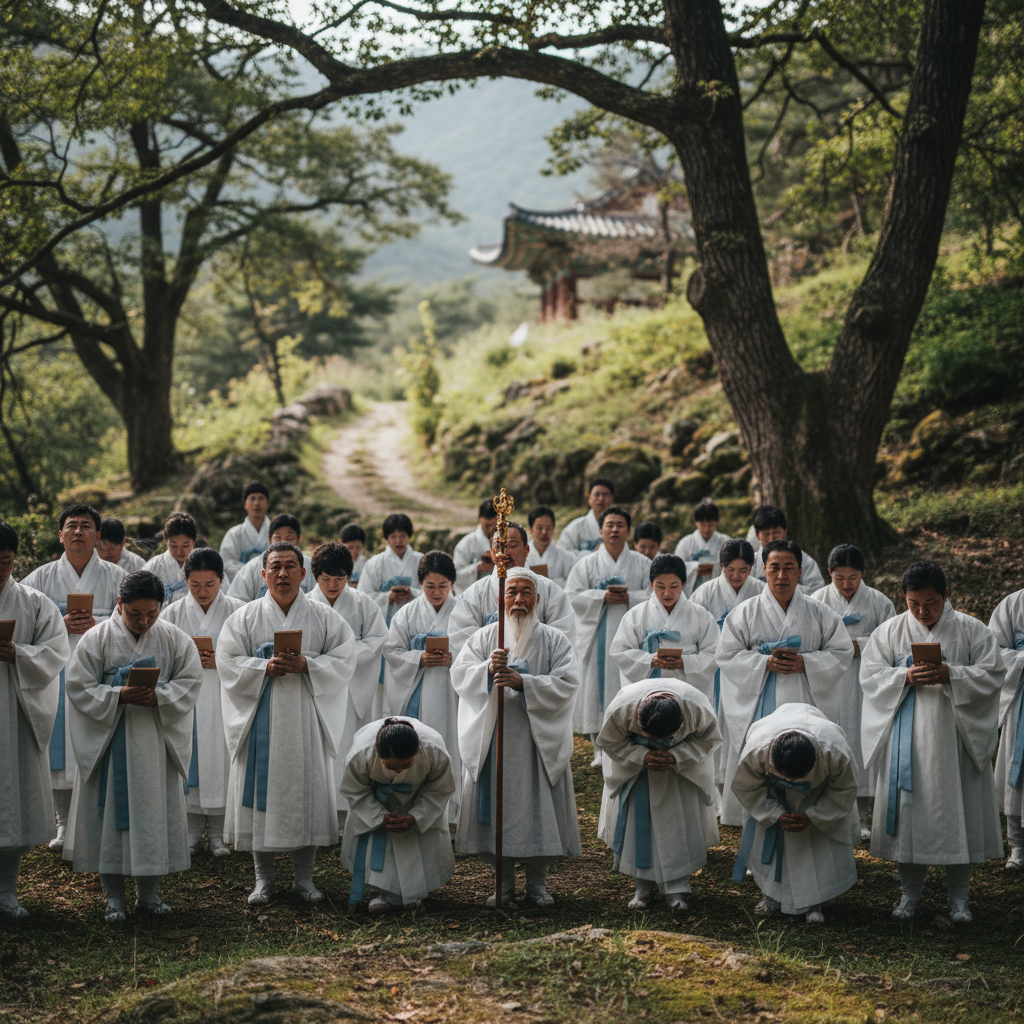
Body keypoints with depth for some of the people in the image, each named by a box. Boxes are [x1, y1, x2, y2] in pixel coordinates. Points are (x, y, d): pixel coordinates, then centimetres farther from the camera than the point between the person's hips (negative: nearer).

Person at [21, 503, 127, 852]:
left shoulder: (115, 576, 8)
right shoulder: (42, 577, 10)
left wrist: (97, 625, -13)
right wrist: (61, 624, -11)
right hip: (58, 667, 1)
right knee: (61, 740, -2)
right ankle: (65, 825, 8)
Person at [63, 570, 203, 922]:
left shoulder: (174, 639, 1)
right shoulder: (97, 639, -5)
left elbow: (191, 681, 1)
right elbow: (79, 688, -6)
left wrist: (158, 696, -16)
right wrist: (119, 696, -21)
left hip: (157, 739, 2)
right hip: (109, 738, -2)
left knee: (156, 811, 6)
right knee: (112, 812, 1)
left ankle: (148, 892, 20)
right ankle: (114, 897, 12)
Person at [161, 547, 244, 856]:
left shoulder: (237, 611, 3)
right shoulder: (174, 613, 8)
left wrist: (222, 661, -14)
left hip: (224, 700, -1)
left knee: (220, 760, -2)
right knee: (189, 759, 1)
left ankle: (218, 833, 8)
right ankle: (193, 831, 11)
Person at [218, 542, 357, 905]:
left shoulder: (323, 617, 5)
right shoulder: (245, 617, 5)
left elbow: (344, 660, -1)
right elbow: (228, 662, -1)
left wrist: (306, 665, -16)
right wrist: (265, 668, -16)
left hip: (306, 717, 0)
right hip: (261, 716, 0)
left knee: (308, 792, 1)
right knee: (262, 792, 1)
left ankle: (304, 878, 13)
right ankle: (263, 879, 12)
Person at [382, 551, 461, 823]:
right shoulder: (407, 614, 8)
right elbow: (392, 651, 4)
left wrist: (453, 659, -17)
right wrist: (420, 658, -12)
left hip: (451, 695, -1)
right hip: (416, 695, 1)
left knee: (450, 750, -3)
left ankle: (450, 814, 5)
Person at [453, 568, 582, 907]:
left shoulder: (554, 640, 5)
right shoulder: (484, 637, 9)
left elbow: (566, 683, -8)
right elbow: (459, 674, -2)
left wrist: (523, 682, -21)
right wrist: (488, 669, -22)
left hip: (539, 739, -1)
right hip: (492, 737, 1)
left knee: (539, 807, -1)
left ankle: (537, 882, 12)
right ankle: (504, 882, 13)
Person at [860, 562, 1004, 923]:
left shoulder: (971, 630, 2)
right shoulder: (889, 632, 6)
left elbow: (992, 673, -4)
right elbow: (870, 675, 1)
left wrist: (950, 675, -19)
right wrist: (906, 676, -16)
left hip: (955, 735, -1)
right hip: (907, 740, 1)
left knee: (957, 810, 0)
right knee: (908, 809, 2)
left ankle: (958, 896, 12)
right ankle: (910, 893, 15)